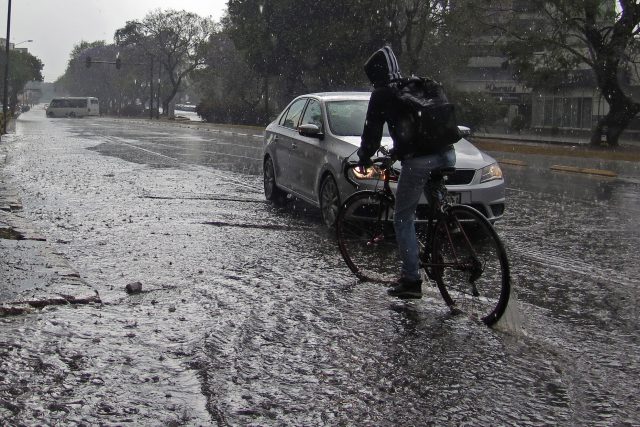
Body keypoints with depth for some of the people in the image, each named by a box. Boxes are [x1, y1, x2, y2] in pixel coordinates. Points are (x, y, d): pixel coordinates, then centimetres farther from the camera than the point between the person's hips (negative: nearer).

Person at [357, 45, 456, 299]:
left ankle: (411, 280, 3)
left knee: (404, 220, 4)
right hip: (447, 155, 7)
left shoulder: (382, 95, 4)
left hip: (418, 161, -7)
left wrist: (365, 157, 25)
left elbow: (372, 131, 6)